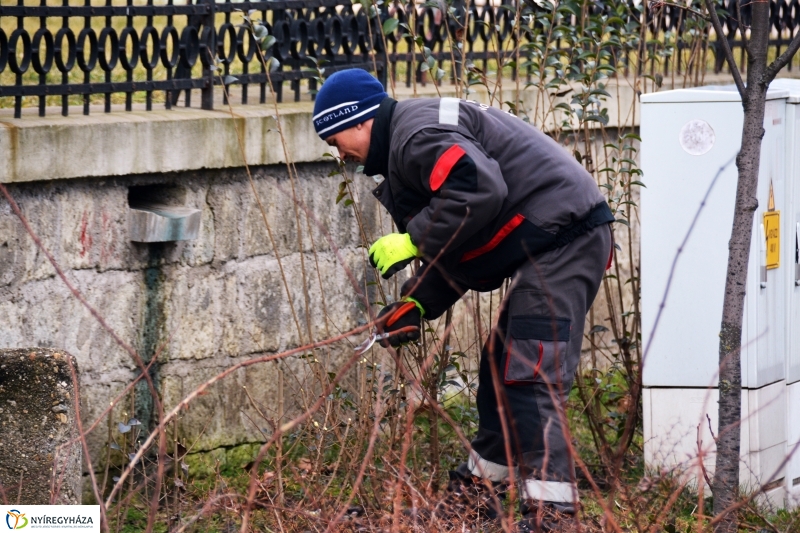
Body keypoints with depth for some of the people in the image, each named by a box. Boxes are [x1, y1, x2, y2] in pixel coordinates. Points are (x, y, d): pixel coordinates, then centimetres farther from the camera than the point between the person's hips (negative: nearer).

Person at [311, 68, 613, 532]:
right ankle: (483, 478, 33)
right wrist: (417, 304, 12)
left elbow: (478, 189, -30)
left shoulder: (417, 135, -13)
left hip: (563, 236, -11)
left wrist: (413, 241, -19)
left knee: (531, 377, -16)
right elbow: (455, 249, 24)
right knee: (500, 367, 21)